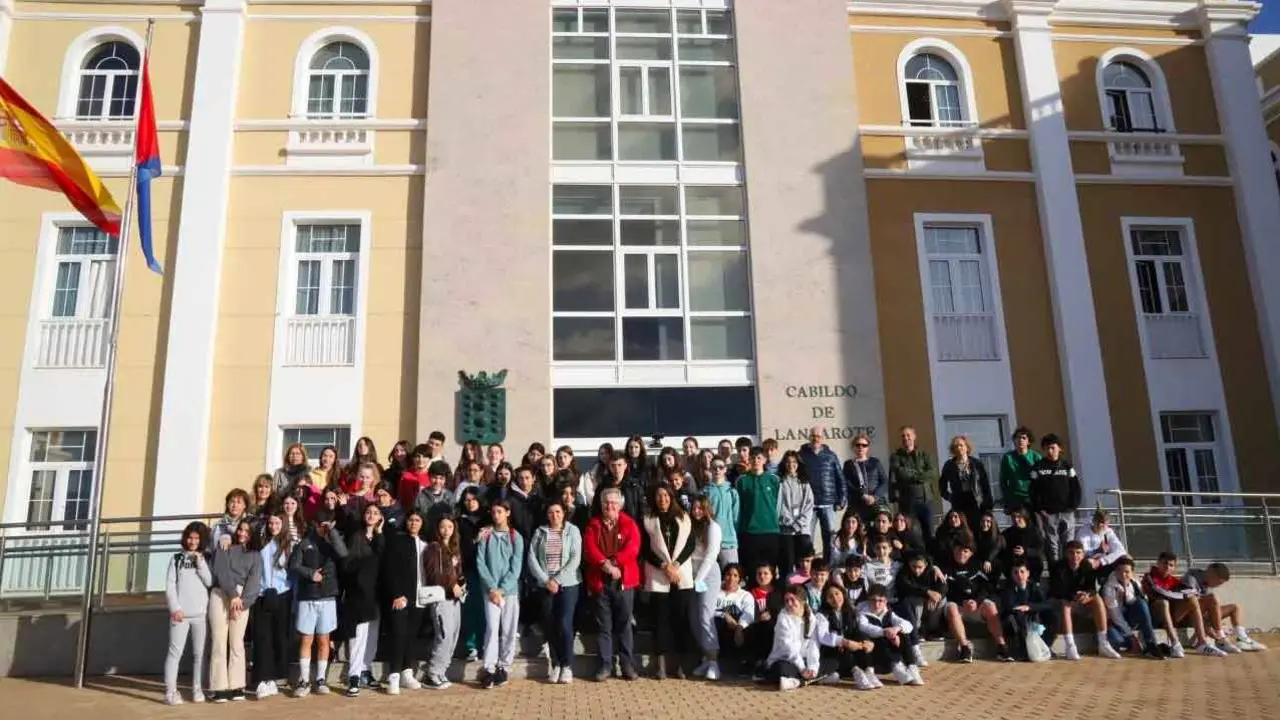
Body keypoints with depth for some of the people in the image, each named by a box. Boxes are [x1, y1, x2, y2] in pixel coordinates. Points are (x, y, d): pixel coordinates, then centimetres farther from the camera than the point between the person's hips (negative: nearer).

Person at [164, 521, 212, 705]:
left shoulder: (206, 559, 11)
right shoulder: (177, 558, 8)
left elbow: (210, 582, 0)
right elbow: (170, 585, 2)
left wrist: (200, 562, -7)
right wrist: (175, 608, -7)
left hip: (201, 613, 1)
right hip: (180, 612, -1)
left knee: (199, 653, 5)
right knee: (175, 651, -5)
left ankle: (197, 689, 12)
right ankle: (170, 691, -3)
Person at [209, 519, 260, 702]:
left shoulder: (254, 556, 16)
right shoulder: (224, 549, 13)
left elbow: (254, 580, 3)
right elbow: (221, 572, -2)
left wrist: (242, 601, -12)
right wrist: (233, 594, -14)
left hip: (242, 599, 1)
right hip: (220, 595, -1)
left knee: (237, 643, 1)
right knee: (219, 642, -4)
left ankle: (236, 686, 4)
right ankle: (219, 687, -2)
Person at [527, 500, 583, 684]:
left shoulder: (572, 530, 2)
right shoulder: (539, 532, 7)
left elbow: (575, 559, -6)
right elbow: (532, 558, 0)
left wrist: (557, 579, -12)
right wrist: (546, 580, -10)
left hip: (568, 584, -2)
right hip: (544, 585, 2)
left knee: (564, 624, -11)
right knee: (549, 625, 2)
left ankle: (567, 666, 1)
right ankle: (555, 664, 16)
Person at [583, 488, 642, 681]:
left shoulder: (629, 524, 4)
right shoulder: (593, 525, 7)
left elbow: (633, 548, -10)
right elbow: (589, 549, -7)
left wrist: (613, 562, -19)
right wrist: (605, 564, -21)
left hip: (624, 580, -1)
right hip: (600, 580, 1)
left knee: (624, 624, 6)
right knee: (603, 625, 5)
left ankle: (627, 664, 14)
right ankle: (605, 664, 12)